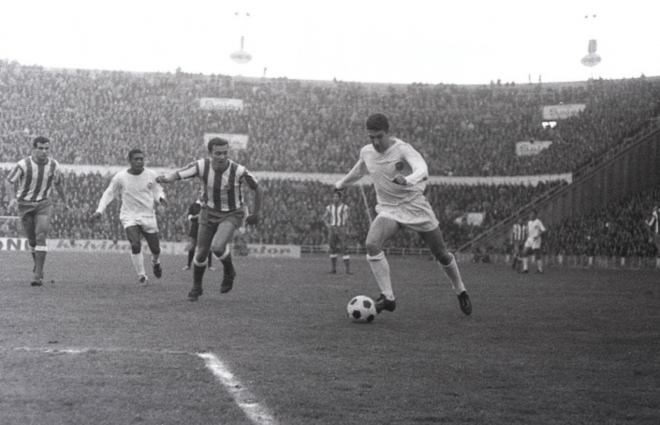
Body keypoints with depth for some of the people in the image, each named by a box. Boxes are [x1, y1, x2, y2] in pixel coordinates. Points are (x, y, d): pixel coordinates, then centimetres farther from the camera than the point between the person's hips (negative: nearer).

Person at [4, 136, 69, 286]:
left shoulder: (54, 166, -5)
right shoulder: (23, 165, -14)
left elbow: (58, 183, 14)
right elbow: (9, 182, -8)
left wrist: (64, 201, 26)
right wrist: (12, 199, -25)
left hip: (43, 204, 0)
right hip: (25, 204, 0)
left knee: (41, 236, -18)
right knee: (32, 239, 7)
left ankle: (38, 275, -20)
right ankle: (38, 265, 35)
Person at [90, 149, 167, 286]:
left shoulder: (152, 175, -4)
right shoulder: (120, 177, -7)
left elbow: (158, 190, 11)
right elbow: (109, 194, 3)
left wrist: (160, 198, -13)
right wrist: (99, 211, -6)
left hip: (149, 216, 2)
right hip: (129, 216, -2)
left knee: (155, 248, 6)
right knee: (135, 245, -24)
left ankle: (155, 263, 45)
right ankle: (141, 276, -5)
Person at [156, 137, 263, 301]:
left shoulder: (238, 171, -25)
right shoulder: (202, 166, -20)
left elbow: (258, 189, -10)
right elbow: (176, 175, -21)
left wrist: (256, 214, 0)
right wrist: (164, 178, -44)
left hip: (232, 215, -3)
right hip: (210, 212, 3)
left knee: (217, 247, -27)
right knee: (201, 253, 6)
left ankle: (229, 271, 5)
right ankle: (196, 288, 33)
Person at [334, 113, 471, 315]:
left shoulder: (403, 149, -18)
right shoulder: (366, 153, -1)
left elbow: (422, 169, -37)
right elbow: (359, 170, 23)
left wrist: (408, 180, -58)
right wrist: (342, 183, 38)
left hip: (415, 206, -3)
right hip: (388, 209, 3)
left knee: (441, 254, 5)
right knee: (371, 244, -26)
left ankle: (461, 292, 33)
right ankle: (387, 297, -22)